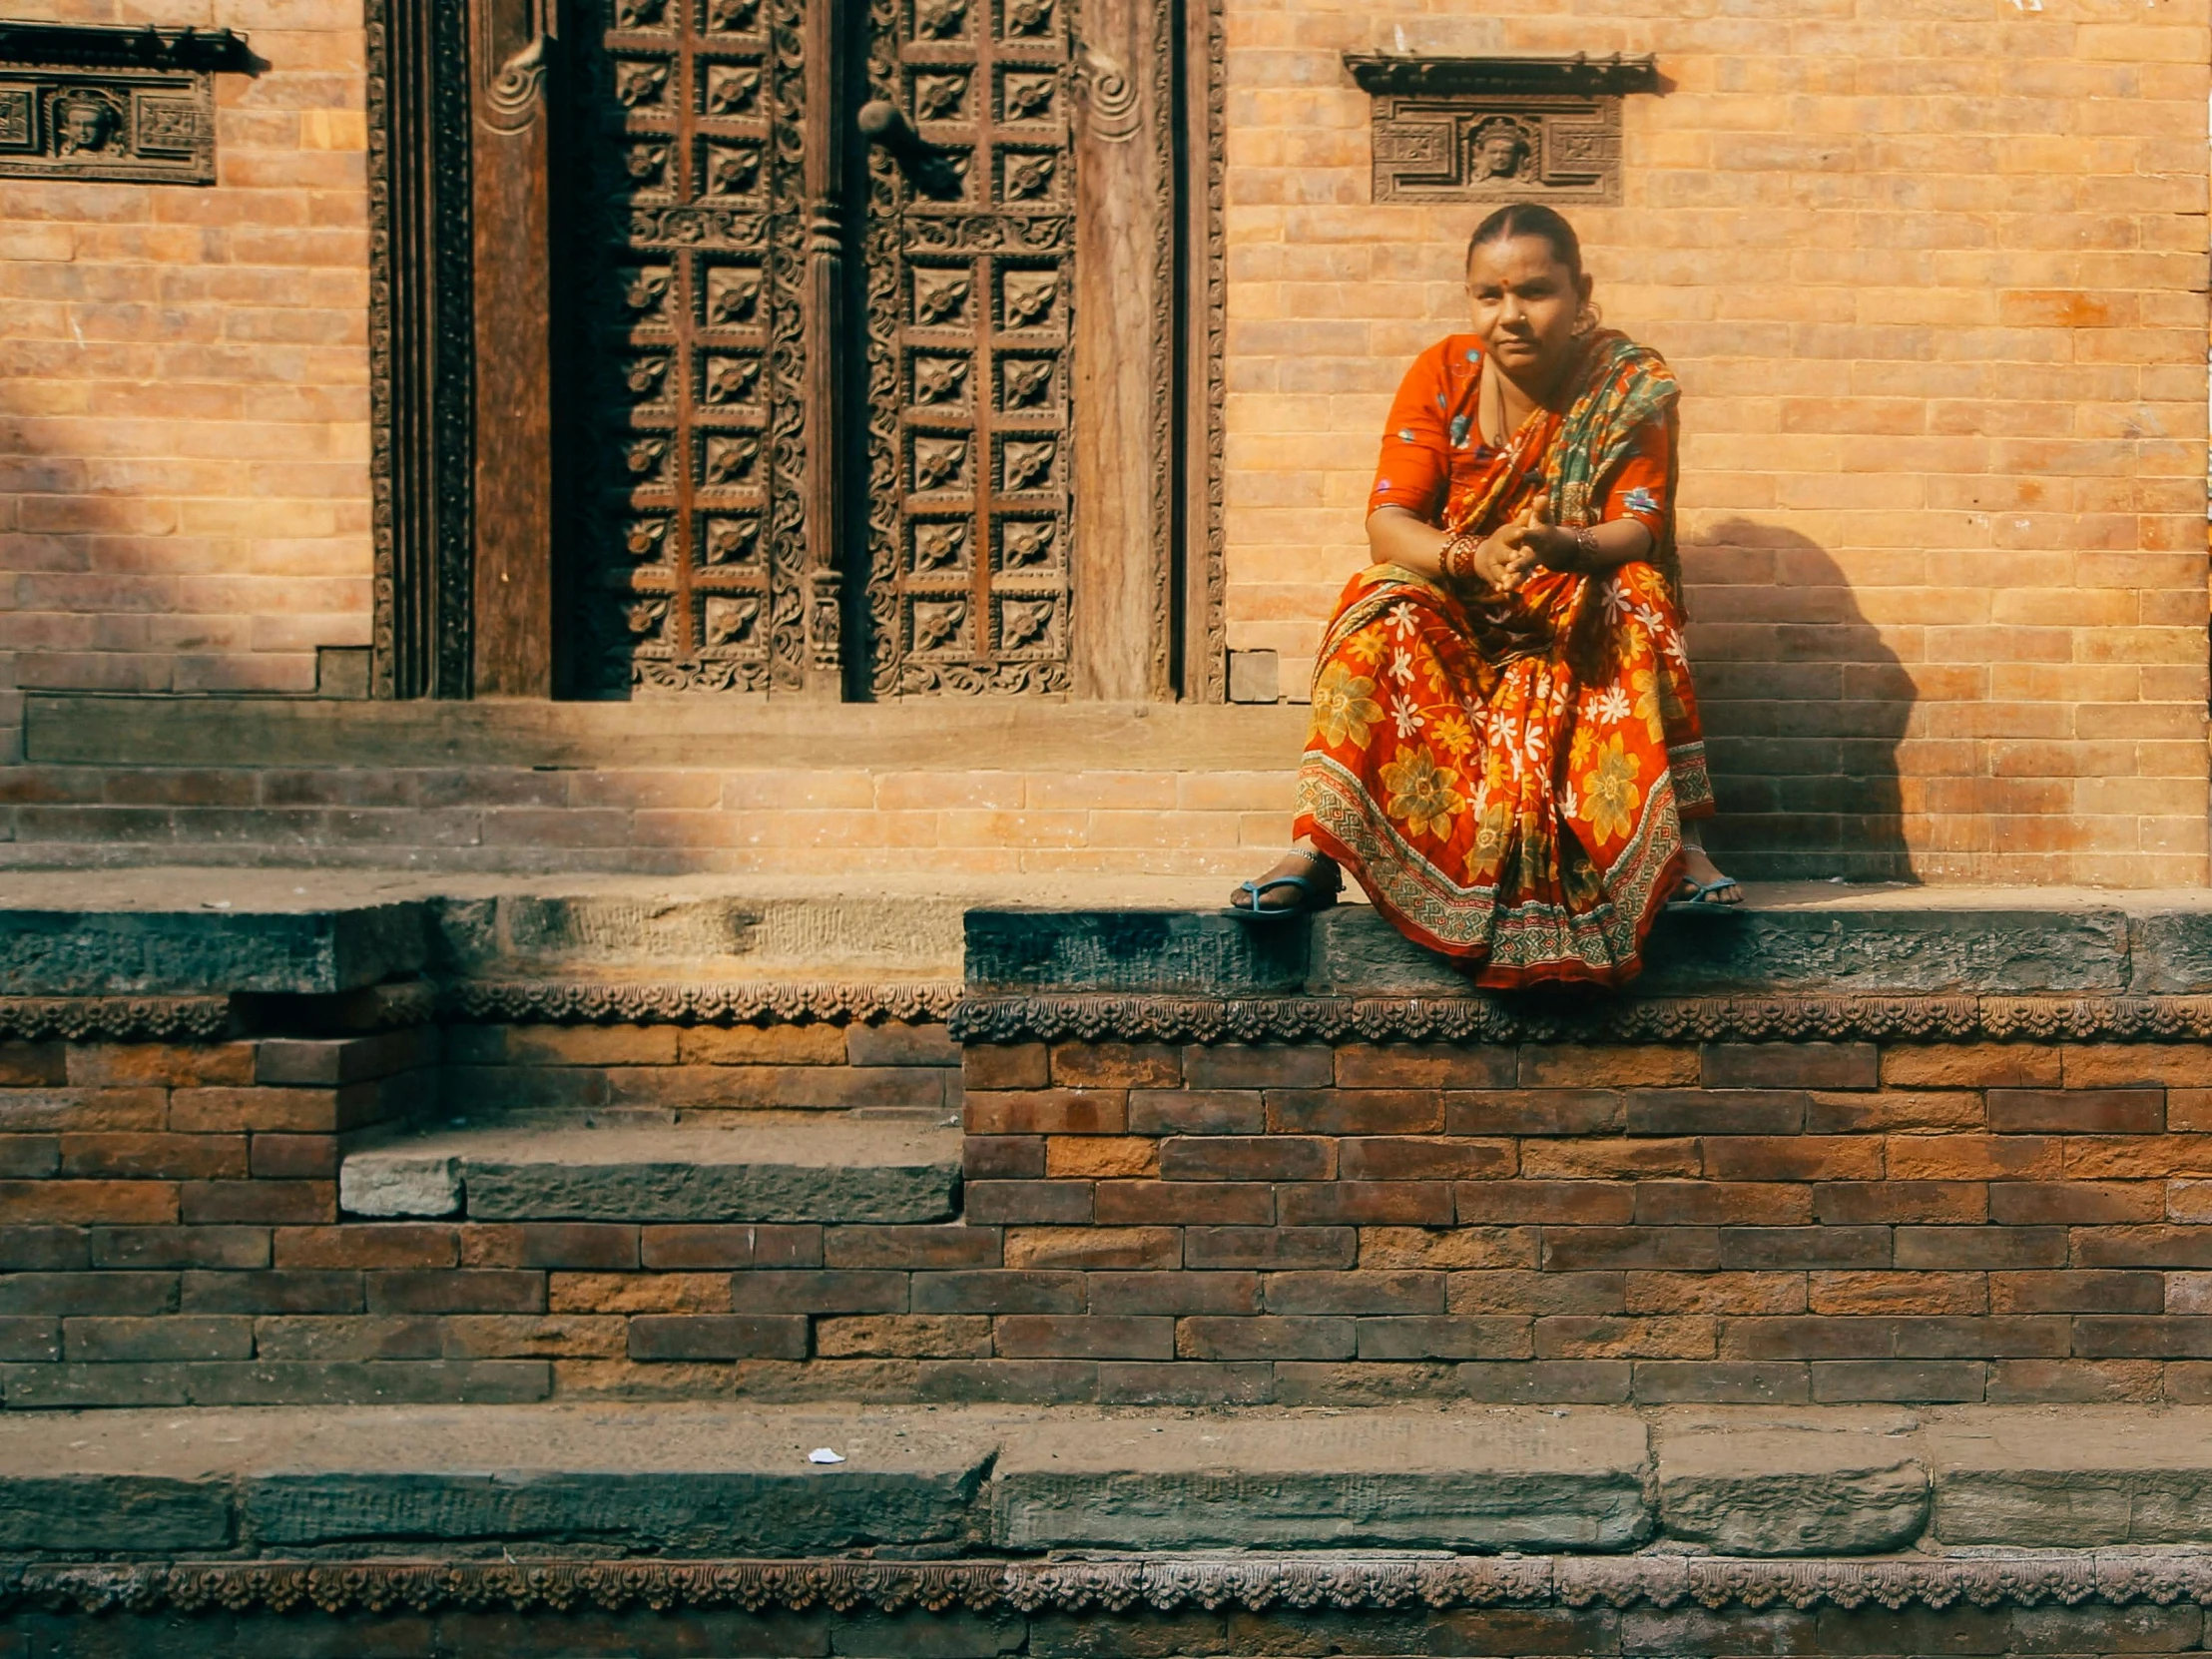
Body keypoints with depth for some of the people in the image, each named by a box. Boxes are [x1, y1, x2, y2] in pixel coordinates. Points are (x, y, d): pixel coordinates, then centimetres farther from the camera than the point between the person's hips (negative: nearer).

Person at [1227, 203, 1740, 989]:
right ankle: (1315, 848, -36)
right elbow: (1386, 525, -12)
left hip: (1582, 614, -1)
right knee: (1383, 613, -29)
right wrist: (1471, 557, -35)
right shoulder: (1442, 375, -3)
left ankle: (1678, 844, -36)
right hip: (1459, 614, 1)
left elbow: (1637, 531, -16)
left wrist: (1568, 548, -41)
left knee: (1639, 599, -31)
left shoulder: (1630, 384, -5)